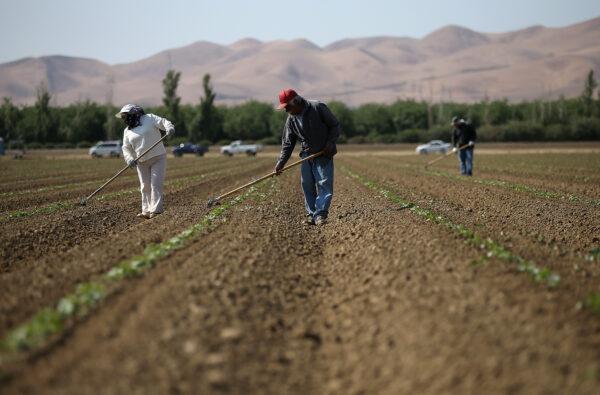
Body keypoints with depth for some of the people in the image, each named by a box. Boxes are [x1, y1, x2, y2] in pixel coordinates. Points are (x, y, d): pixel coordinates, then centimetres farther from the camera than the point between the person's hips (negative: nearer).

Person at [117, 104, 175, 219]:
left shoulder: (149, 119, -2)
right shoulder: (127, 131, 11)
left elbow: (163, 122, -10)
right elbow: (126, 148, 8)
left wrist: (169, 127, -33)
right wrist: (129, 159, -12)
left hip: (158, 158, -5)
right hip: (141, 162, 5)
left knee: (156, 185, -10)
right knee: (145, 187, 5)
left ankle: (155, 210, -13)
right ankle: (146, 211, 8)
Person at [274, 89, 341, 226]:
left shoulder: (318, 108, -13)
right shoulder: (291, 119, 2)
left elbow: (335, 126, -6)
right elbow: (287, 143, 4)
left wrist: (330, 143, -18)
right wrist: (281, 163, -4)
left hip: (324, 154, -5)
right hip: (306, 155, 5)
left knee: (324, 184, -11)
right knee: (307, 185, 1)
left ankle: (320, 214, -14)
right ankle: (311, 214, 8)